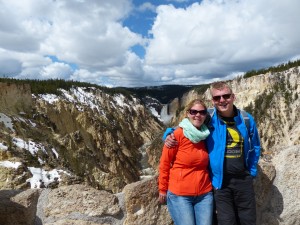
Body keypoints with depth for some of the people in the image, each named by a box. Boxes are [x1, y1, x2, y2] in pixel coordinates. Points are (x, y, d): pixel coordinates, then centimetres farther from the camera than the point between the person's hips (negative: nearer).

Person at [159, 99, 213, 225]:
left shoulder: (206, 136, 4)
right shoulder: (178, 134, -11)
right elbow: (165, 163, -5)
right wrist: (162, 189, -1)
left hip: (205, 194, 5)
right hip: (180, 194, -4)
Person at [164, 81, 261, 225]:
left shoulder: (246, 119, -3)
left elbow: (255, 147, 12)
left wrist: (251, 172, 8)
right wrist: (169, 135, -16)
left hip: (243, 180, 2)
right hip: (220, 182, -2)